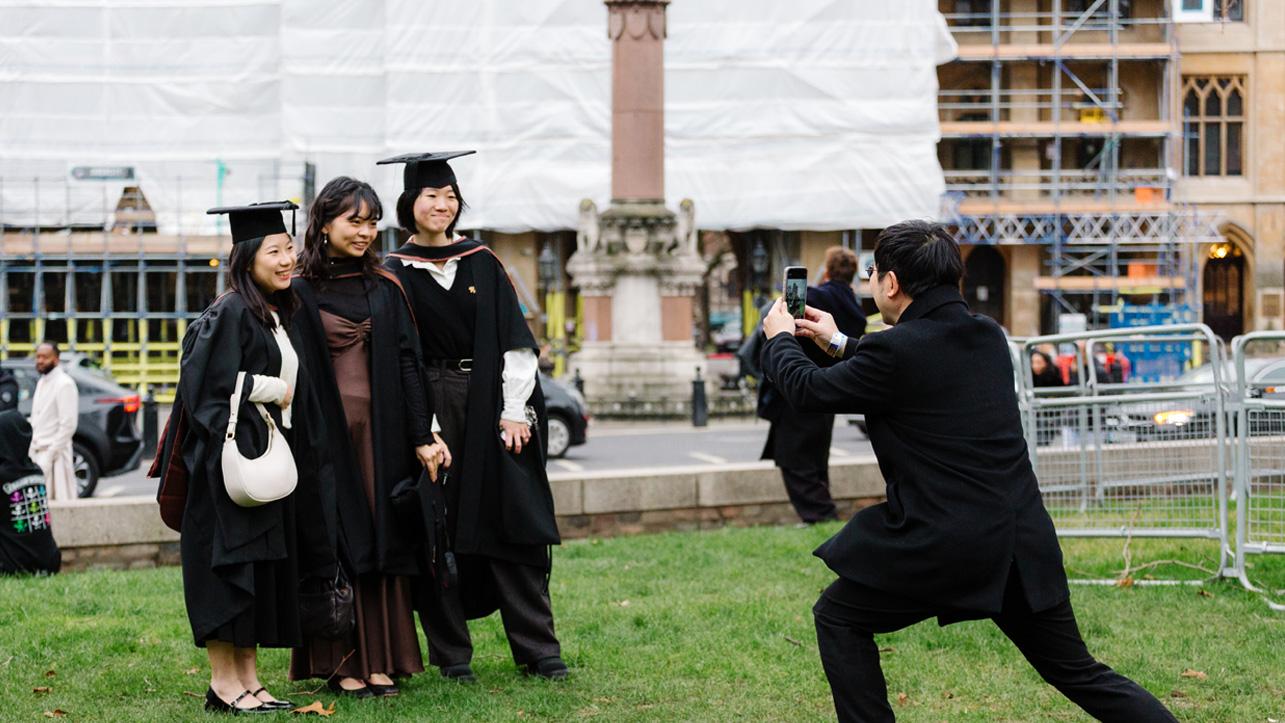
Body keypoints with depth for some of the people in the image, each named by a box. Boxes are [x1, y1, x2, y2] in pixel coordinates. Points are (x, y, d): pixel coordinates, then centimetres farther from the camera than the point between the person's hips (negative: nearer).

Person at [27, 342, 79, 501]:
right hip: (38, 452, 9)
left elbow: (68, 423, -17)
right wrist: (33, 449, 13)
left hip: (54, 453, -9)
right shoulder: (41, 382, 16)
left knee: (60, 499, -10)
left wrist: (52, 452, -18)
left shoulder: (64, 383, -11)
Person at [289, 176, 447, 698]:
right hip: (325, 434, -3)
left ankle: (382, 662, 10)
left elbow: (407, 363, 4)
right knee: (336, 544, 0)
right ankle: (344, 664, 7)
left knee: (382, 538, 4)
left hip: (381, 432, 3)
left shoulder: (386, 289, 9)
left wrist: (421, 437, -3)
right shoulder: (299, 293, 1)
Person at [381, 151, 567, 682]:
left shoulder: (482, 263, 9)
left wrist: (515, 411, -5)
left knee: (514, 527, 0)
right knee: (438, 533, 1)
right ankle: (451, 653, 11)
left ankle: (537, 649, 6)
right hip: (430, 412, -2)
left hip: (491, 409, 2)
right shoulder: (396, 274, 1)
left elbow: (515, 340, 5)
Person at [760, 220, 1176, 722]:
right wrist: (839, 345, 36)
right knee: (1078, 673, 16)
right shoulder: (987, 337, 10)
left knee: (838, 617, 15)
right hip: (1023, 541, 7)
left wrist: (780, 339, 22)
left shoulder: (898, 349, -12)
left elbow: (809, 392, 2)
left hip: (942, 545, -7)